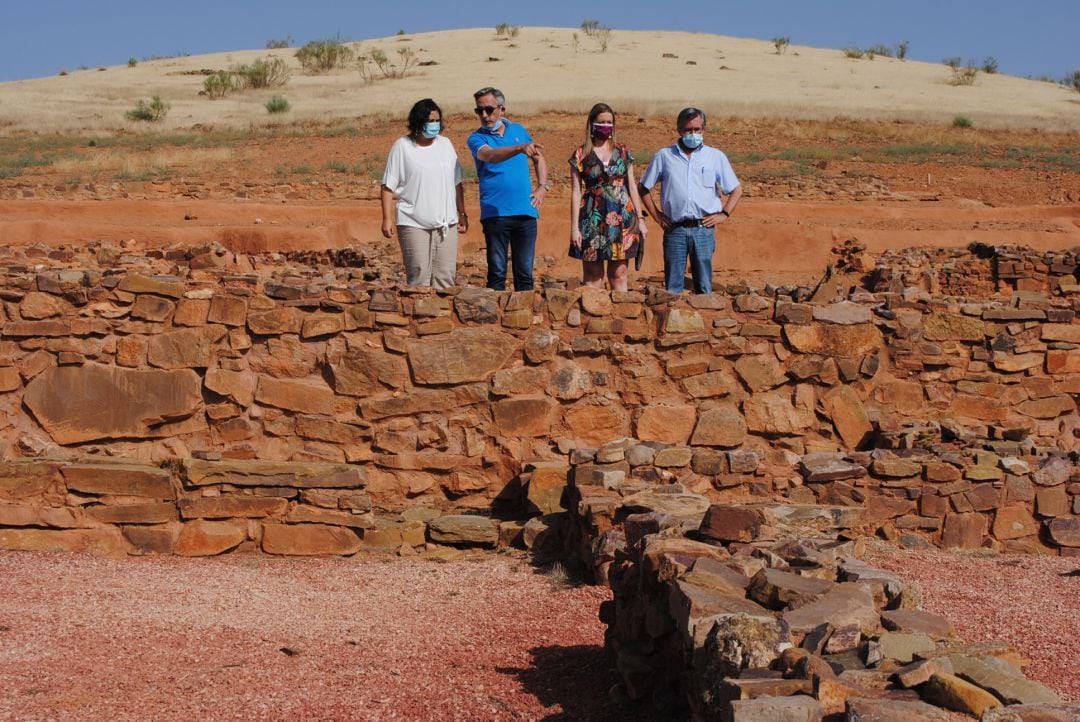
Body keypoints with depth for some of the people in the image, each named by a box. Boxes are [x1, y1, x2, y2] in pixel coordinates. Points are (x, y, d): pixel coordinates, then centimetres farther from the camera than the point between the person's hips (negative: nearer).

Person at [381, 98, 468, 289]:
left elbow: (457, 183, 18)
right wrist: (387, 218, -10)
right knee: (419, 275, -8)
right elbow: (388, 186, -3)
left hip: (446, 223, 5)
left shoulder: (446, 144, 13)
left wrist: (462, 214, 16)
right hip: (414, 224, -5)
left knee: (446, 276, 3)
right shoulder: (402, 146, -1)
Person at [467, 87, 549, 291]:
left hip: (526, 212, 3)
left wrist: (543, 187, 10)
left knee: (525, 272, 5)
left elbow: (539, 158, 26)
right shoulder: (477, 138, 0)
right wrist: (520, 148, -38)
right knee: (497, 272, -3)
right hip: (495, 213, -3)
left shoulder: (519, 131, 13)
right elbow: (490, 155, -22)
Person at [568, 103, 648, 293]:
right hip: (593, 218, -2)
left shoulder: (622, 152, 9)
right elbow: (576, 192, 0)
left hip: (622, 217, 2)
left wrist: (640, 218, 7)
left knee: (619, 275, 4)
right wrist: (574, 227, -5)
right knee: (592, 276, -1)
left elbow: (632, 186, 12)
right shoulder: (581, 155, 2)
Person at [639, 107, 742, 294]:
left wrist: (724, 214, 2)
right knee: (672, 287, 1)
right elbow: (644, 188, 14)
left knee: (704, 286, 2)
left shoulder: (716, 157, 9)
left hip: (704, 229, 0)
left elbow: (736, 190, 13)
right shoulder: (664, 156, 8)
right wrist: (656, 215, 5)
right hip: (675, 229, 0)